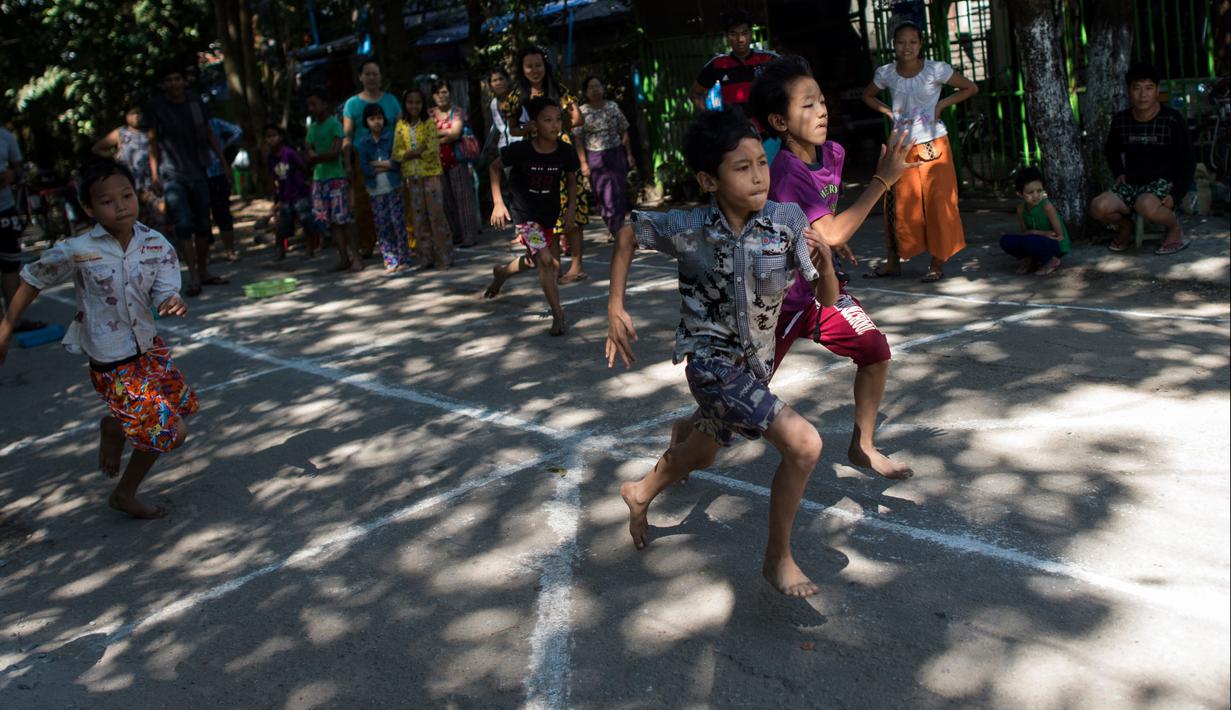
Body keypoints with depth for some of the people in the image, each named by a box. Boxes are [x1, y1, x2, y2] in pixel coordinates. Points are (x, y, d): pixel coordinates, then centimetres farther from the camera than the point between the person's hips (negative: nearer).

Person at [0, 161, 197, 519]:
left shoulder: (157, 245, -10)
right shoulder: (76, 251, -19)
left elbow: (165, 290, -14)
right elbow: (33, 279, -5)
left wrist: (172, 303, -39)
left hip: (150, 348, 6)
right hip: (114, 365, -5)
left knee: (179, 406, 23)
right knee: (170, 431, -5)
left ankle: (113, 427, 49)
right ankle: (125, 494, 20)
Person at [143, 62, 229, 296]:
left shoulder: (197, 106, 9)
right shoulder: (155, 107, -2)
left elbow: (209, 135, 15)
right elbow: (152, 142, -2)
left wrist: (224, 162, 9)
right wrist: (154, 174, -9)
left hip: (198, 172, 4)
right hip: (172, 175, -4)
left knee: (203, 224, 8)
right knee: (183, 225, -12)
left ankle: (203, 272, 18)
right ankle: (193, 277, -13)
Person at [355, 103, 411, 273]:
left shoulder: (392, 136, 0)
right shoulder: (362, 142, 3)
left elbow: (398, 160, -9)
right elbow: (363, 168, -6)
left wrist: (376, 164, -8)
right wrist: (387, 165, -9)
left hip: (394, 187, -2)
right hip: (375, 190, 2)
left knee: (398, 221, -4)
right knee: (381, 225, 2)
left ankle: (404, 259, 4)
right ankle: (390, 261, 6)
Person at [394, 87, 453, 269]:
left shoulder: (429, 124, -3)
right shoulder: (401, 125, 6)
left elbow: (433, 150, -12)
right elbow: (397, 153, 0)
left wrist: (410, 154, -9)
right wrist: (418, 151, -13)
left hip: (431, 174, -4)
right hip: (412, 177, 4)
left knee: (436, 214, -5)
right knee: (419, 218, 6)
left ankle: (444, 257, 1)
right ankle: (427, 257, 13)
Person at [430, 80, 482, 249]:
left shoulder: (457, 111, 0)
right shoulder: (430, 114, 11)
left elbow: (455, 134, -11)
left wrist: (436, 135, -4)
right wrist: (447, 132, -4)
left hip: (456, 160, -4)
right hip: (437, 163, 4)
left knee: (463, 198, -2)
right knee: (446, 201, 4)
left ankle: (469, 235, 2)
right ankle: (455, 235, 12)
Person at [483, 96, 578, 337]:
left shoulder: (566, 152, -15)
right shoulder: (520, 150, -22)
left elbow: (571, 180, 5)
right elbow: (494, 168, -4)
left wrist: (571, 208, -7)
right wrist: (498, 203, -11)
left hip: (550, 214, 5)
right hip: (525, 213, -5)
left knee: (536, 260, 20)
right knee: (545, 259, -17)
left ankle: (501, 272, 51)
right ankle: (557, 314, -8)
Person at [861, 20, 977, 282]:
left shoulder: (936, 70, -8)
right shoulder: (886, 73, 0)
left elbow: (971, 88, 2)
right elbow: (868, 96, 19)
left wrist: (941, 104, -7)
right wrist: (887, 111, 3)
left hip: (932, 144, -3)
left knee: (937, 203, 0)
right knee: (898, 204, 5)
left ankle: (937, 263, 8)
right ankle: (893, 261, 15)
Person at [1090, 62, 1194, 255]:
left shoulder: (1172, 120, -7)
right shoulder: (1120, 121, 4)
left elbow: (1187, 163, -3)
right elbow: (1111, 151, 27)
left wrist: (1175, 196, -16)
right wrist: (1119, 172, 9)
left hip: (1163, 183, -4)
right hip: (1130, 184, 4)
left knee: (1145, 204, -39)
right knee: (1098, 207, -25)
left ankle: (1175, 228, -5)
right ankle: (1125, 225, 10)